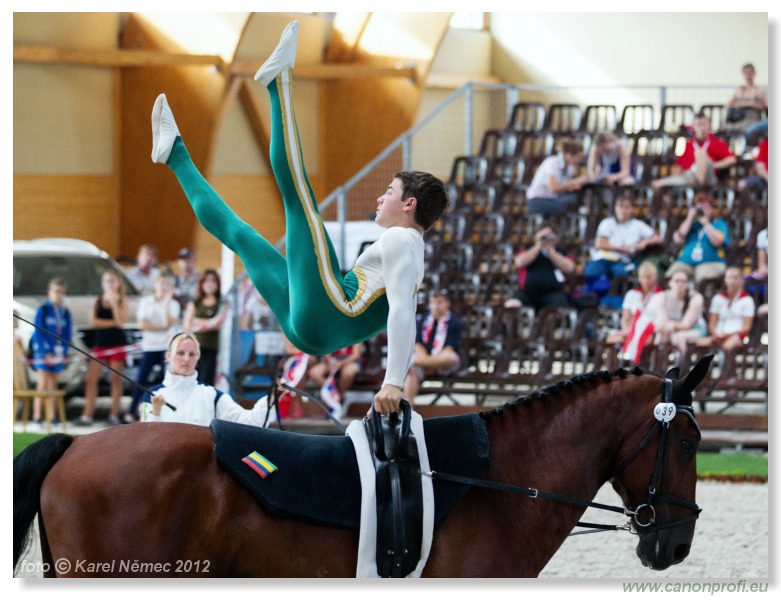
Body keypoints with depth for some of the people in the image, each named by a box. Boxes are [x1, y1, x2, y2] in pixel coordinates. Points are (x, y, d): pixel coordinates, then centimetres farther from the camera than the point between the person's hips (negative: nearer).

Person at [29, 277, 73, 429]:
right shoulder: (42, 310, -4)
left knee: (53, 384, 7)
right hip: (43, 351, -4)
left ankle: (52, 417, 9)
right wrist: (46, 352, -15)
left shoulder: (65, 313, 9)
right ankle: (37, 416, -7)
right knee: (43, 384, -8)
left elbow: (68, 334, 9)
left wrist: (64, 352, -5)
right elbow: (38, 333, -8)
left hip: (58, 353, 4)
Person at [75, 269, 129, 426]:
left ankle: (114, 415, 3)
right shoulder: (98, 300, 9)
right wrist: (113, 323, -10)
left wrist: (114, 302, -14)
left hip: (117, 344, -3)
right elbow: (94, 322, -2)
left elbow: (121, 320, -13)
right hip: (100, 343, 3)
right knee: (91, 379, -3)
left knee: (116, 379, 0)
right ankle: (87, 415, -3)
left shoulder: (122, 300, 2)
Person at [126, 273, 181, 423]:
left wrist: (166, 303, -15)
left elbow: (167, 323, -10)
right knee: (141, 380, -2)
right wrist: (161, 328, -8)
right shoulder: (146, 302, 5)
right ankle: (132, 412, 3)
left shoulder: (173, 304, 5)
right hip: (149, 347, 0)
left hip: (167, 347, 0)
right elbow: (142, 324, -3)